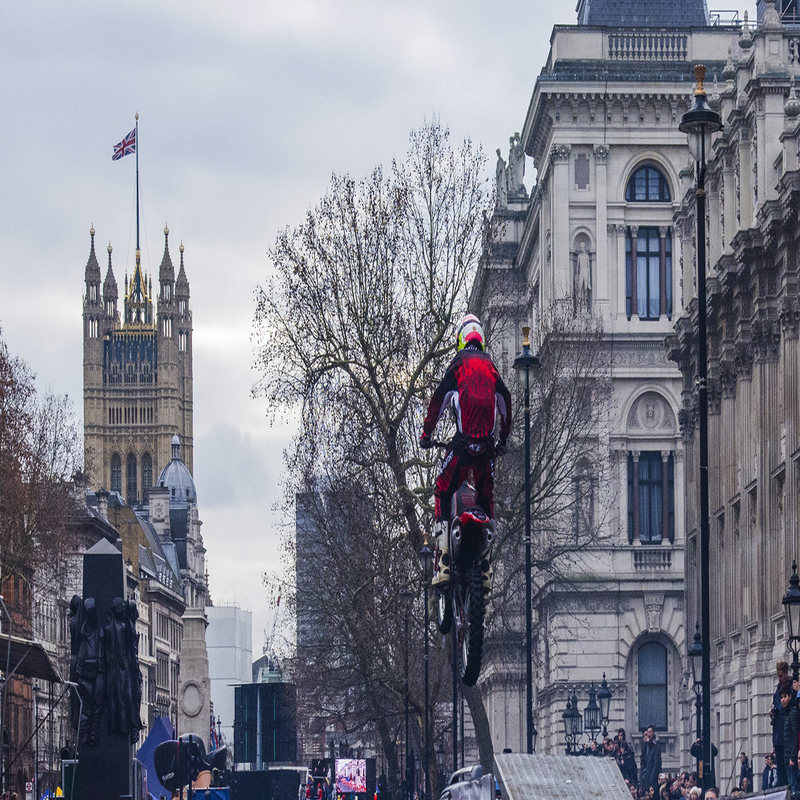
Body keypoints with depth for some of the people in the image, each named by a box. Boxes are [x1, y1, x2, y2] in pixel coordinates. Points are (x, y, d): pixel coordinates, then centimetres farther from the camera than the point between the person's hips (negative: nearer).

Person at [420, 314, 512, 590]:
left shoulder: (459, 364, 4)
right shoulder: (491, 366, 18)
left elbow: (439, 398, -3)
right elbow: (505, 400, 20)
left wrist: (426, 433, 3)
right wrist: (504, 438, 29)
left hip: (463, 441, -4)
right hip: (487, 444, 4)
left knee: (443, 494, 1)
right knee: (486, 497, 15)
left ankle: (443, 561, -13)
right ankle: (486, 566, 9)